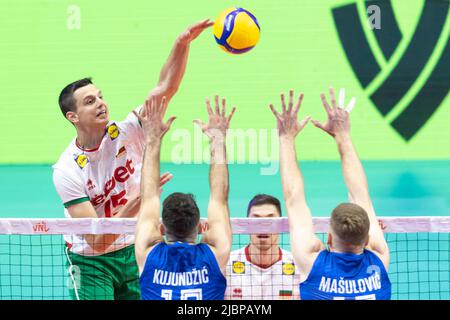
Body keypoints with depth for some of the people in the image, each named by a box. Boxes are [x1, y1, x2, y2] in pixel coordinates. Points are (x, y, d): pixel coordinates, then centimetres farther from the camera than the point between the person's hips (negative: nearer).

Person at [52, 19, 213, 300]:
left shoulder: (126, 134, -11)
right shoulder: (67, 170, -19)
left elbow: (165, 88, -20)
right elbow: (96, 240, -24)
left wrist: (183, 44, -36)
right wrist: (137, 202, -35)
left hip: (134, 253, 4)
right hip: (91, 263, -4)